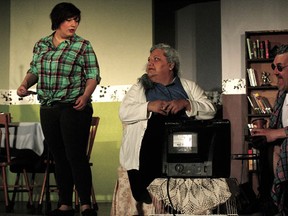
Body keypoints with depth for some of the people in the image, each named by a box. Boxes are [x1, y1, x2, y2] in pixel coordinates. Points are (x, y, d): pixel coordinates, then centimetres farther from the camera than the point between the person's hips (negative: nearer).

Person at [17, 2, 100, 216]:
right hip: (48, 109, 5)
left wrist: (85, 96, -19)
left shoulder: (83, 46, 0)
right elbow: (34, 71, 20)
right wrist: (25, 84, 0)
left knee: (76, 156, -9)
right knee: (59, 157, 9)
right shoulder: (41, 45, 13)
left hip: (74, 108, -5)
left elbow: (93, 75, -3)